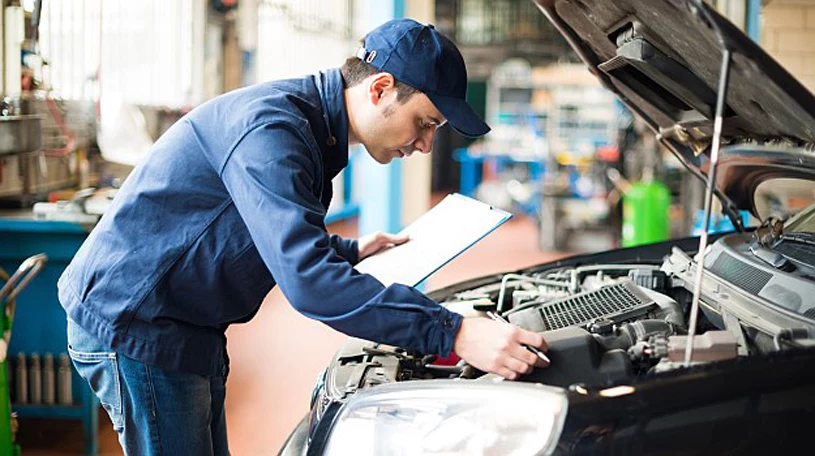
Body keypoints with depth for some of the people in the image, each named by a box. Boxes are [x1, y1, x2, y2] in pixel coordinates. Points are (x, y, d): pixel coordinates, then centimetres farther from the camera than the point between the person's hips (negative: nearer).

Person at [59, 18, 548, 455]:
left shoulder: (311, 129, 9)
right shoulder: (270, 127, -25)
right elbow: (307, 279, -35)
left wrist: (351, 251, 19)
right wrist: (453, 335, -38)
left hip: (186, 329, 10)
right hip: (132, 325, -10)